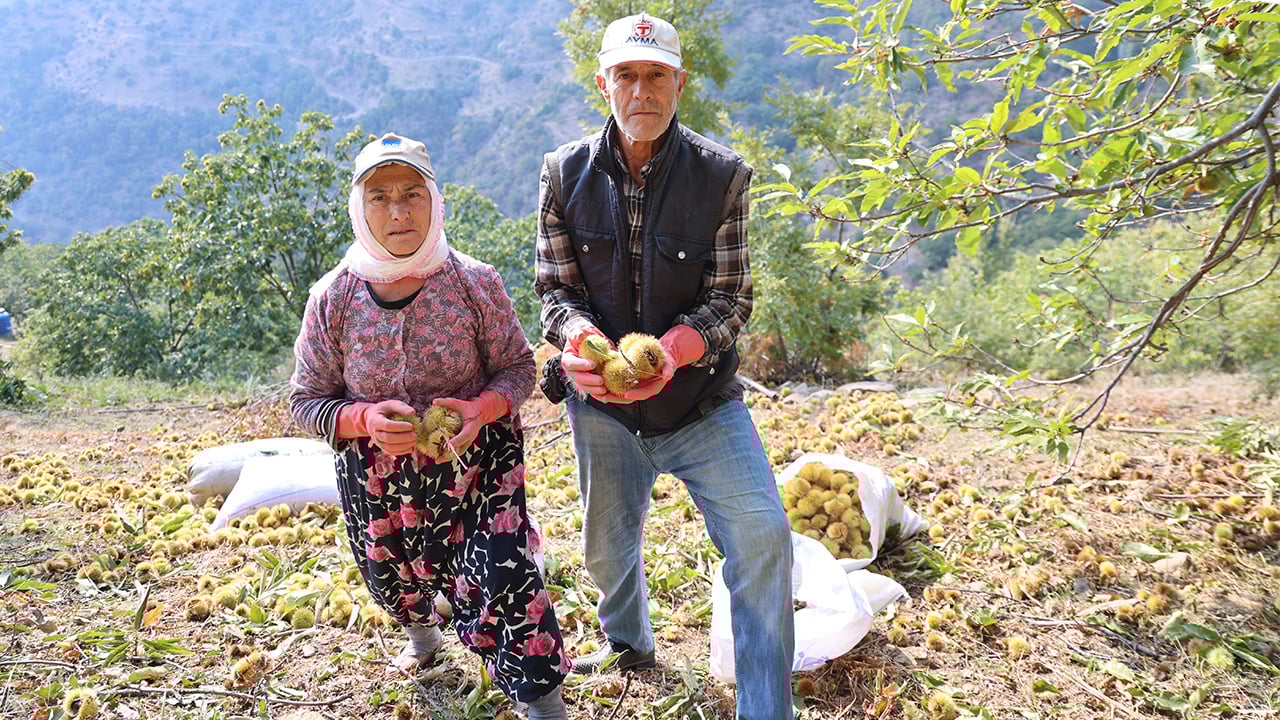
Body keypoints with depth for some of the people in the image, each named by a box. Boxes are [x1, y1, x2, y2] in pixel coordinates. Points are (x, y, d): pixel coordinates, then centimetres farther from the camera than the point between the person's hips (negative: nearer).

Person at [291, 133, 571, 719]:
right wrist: (364, 420, -24)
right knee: (392, 582, 23)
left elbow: (518, 368, -3)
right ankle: (421, 633, 61)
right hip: (375, 477, 3)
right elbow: (306, 401, -3)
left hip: (477, 464, -2)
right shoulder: (332, 298, -9)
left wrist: (479, 409, -25)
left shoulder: (474, 282, -12)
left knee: (502, 579, -17)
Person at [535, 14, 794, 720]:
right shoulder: (565, 173, -5)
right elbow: (556, 287, -2)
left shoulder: (722, 176, -10)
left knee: (762, 536, -18)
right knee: (607, 548, 20)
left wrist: (670, 350, -29)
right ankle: (628, 642, 55)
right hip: (602, 405, 2)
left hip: (701, 398, -2)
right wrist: (581, 337, -25)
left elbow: (729, 299, -10)